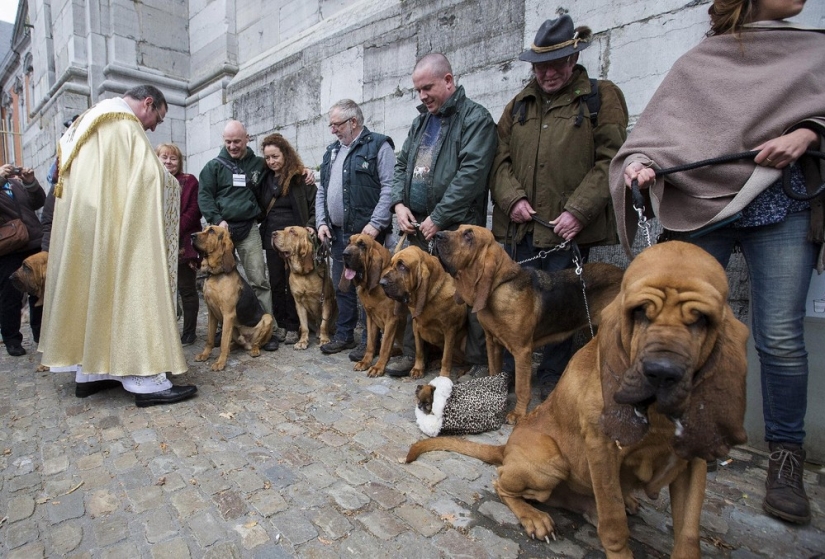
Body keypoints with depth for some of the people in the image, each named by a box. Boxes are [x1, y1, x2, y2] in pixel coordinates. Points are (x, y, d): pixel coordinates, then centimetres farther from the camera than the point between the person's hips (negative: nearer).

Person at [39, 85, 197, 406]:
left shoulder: (90, 122, 23)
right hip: (110, 226, -10)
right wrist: (173, 187, -1)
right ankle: (143, 378, -12)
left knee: (90, 288, 11)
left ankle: (88, 371, 16)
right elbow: (149, 176, -17)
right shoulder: (123, 122, -7)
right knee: (127, 290, -11)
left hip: (81, 225, 10)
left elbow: (107, 181, 18)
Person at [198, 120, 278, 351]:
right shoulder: (214, 166, 7)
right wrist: (217, 220, -11)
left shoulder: (258, 164, 11)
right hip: (220, 228, 1)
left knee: (259, 280, -4)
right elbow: (204, 195, 3)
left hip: (248, 229, 0)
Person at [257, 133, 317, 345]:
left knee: (293, 283, 1)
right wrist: (262, 231, 2)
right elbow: (260, 208, 16)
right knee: (276, 283, 8)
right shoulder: (265, 178, 10)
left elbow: (315, 205, -4)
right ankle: (280, 324, 18)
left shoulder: (300, 178, -5)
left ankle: (293, 327, 11)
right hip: (271, 239, 5)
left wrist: (311, 226, -18)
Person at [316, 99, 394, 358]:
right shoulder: (332, 151, 18)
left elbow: (390, 187, -13)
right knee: (341, 286, 14)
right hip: (337, 232, 7)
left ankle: (370, 340, 12)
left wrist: (376, 224, -19)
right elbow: (322, 190, 20)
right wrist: (322, 222, 7)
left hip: (366, 232, -7)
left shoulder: (379, 145, -4)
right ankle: (344, 335, 27)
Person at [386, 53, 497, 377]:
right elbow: (401, 165, 20)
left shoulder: (476, 118, -4)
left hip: (457, 228, -7)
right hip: (418, 226, 7)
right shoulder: (421, 121, 19)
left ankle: (480, 362, 13)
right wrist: (399, 203, 1)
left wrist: (438, 218, -17)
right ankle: (412, 353, 25)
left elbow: (471, 173, -15)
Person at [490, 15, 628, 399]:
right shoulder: (519, 105, 16)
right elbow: (500, 158, 10)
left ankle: (551, 379, 22)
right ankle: (509, 374, 24)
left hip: (569, 228, -3)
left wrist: (577, 211, -14)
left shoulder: (602, 97, 6)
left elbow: (610, 160, -3)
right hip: (518, 226, 3)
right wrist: (512, 198, -8)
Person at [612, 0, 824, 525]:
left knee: (781, 337, -5)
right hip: (701, 207, 0)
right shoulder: (696, 64, 14)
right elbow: (658, 127, 2)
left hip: (781, 207, 1)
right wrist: (641, 163, -18)